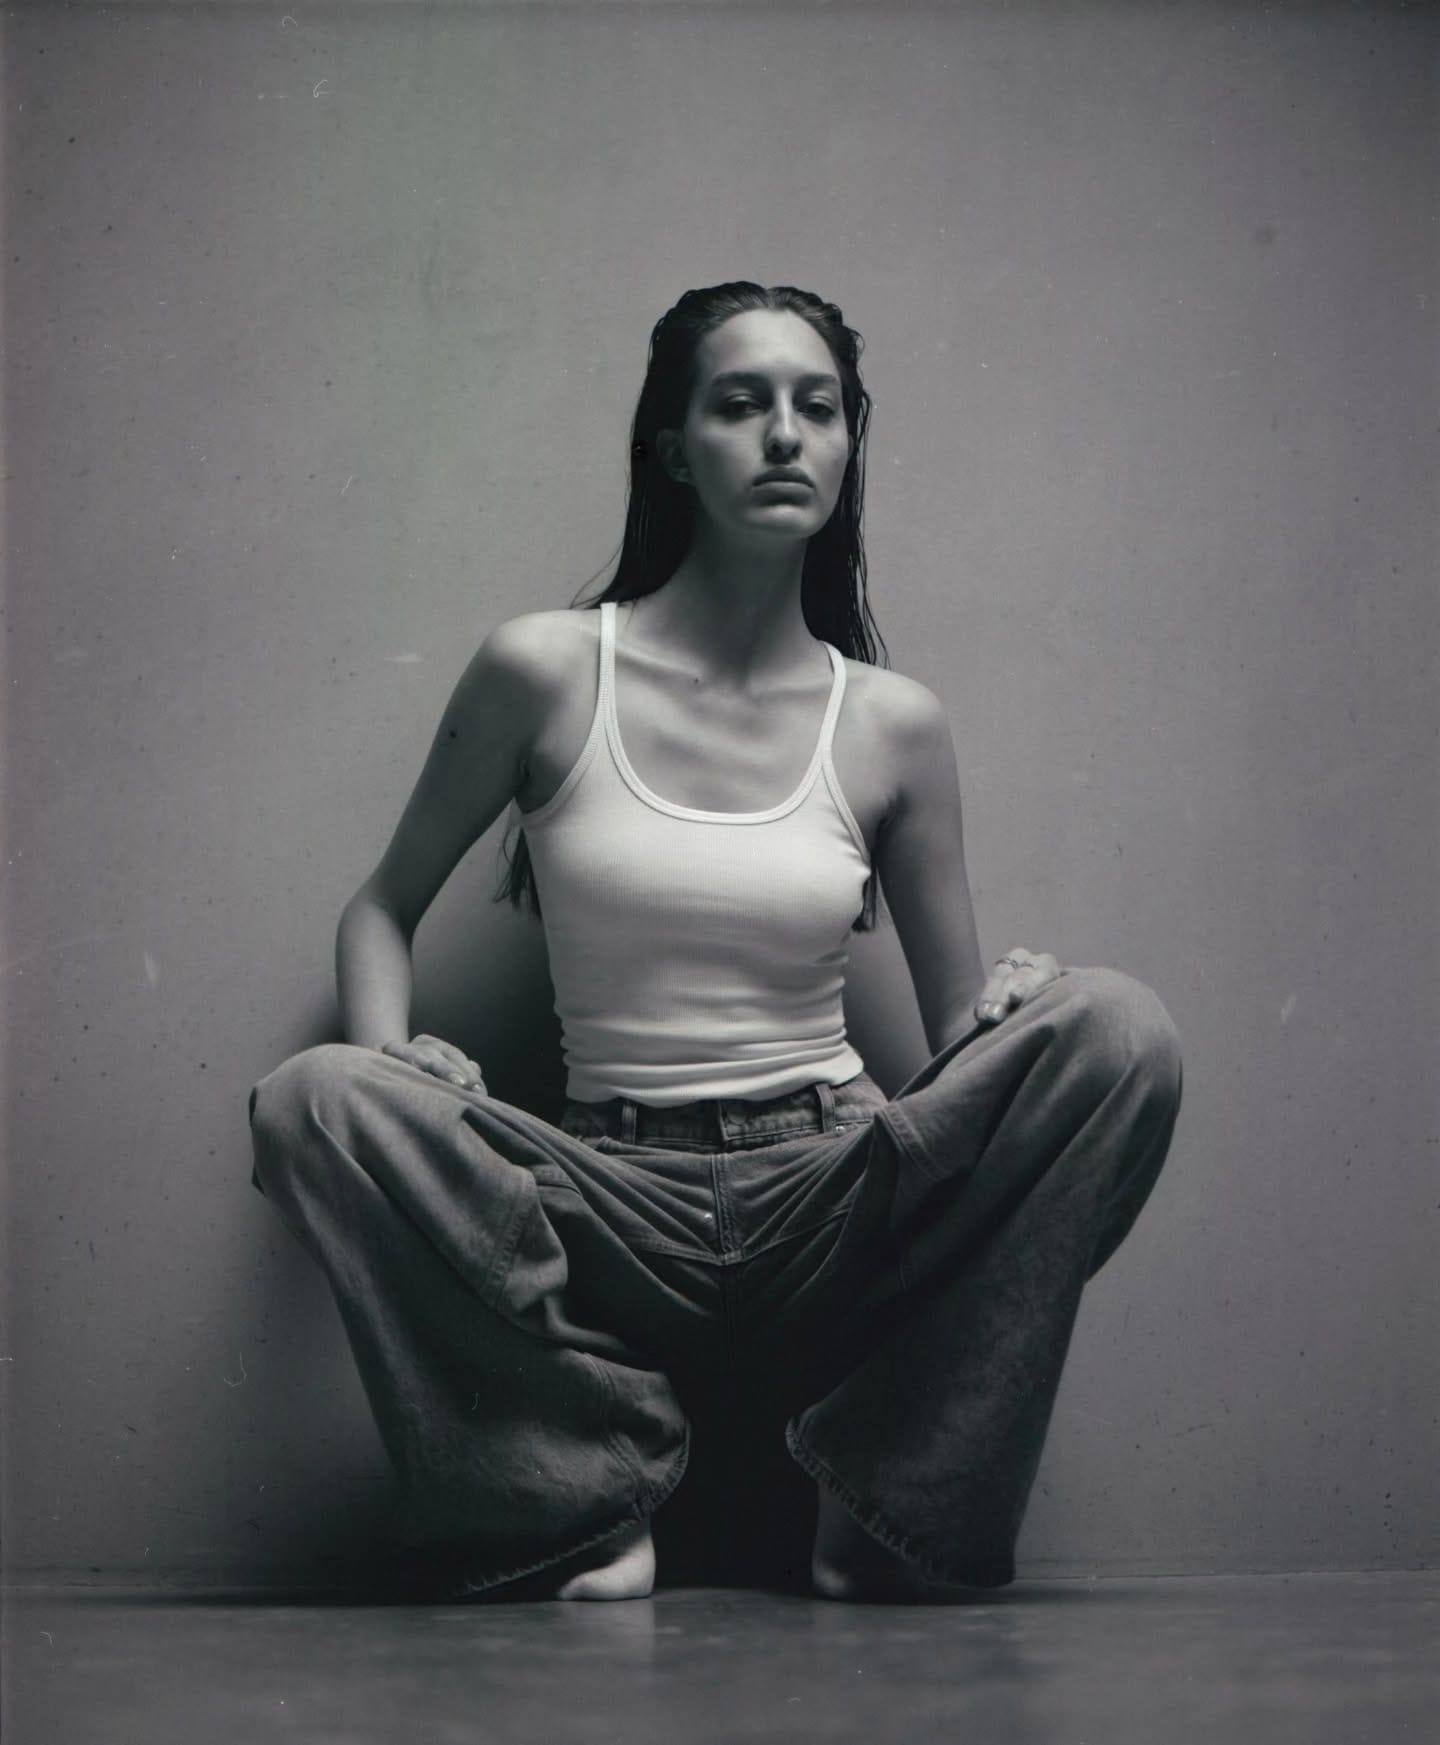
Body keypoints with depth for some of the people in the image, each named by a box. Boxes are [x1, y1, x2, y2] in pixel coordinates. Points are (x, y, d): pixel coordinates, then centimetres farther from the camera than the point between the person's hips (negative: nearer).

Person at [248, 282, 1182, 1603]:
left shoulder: (891, 724, 4)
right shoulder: (548, 672, 0)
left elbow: (963, 1038, 11)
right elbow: (384, 909, 12)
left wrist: (1013, 1002, -13)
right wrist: (389, 1059, -10)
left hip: (831, 1200, 2)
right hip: (615, 1210, -1)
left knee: (1118, 1031, -23)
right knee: (310, 1105, -27)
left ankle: (895, 1521, -11)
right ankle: (590, 1482, -7)